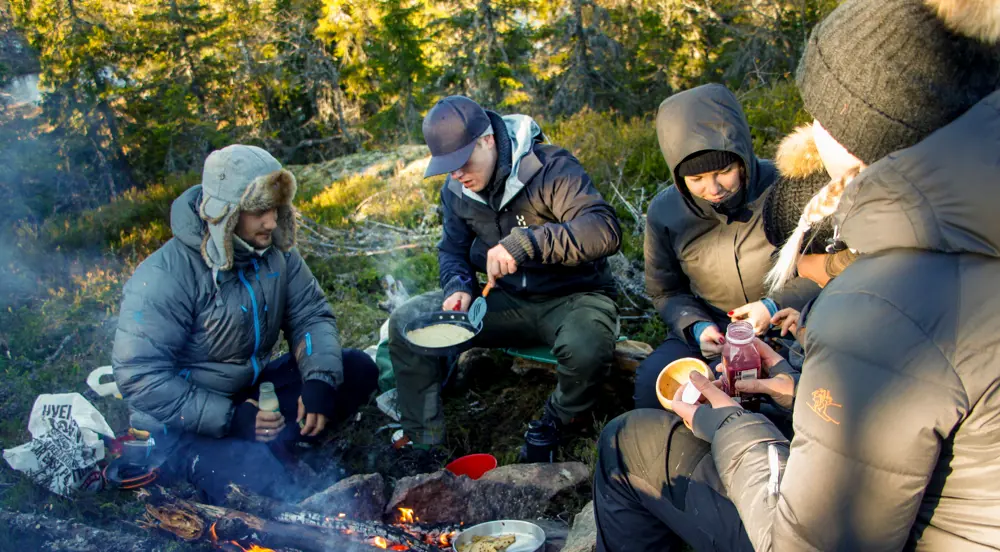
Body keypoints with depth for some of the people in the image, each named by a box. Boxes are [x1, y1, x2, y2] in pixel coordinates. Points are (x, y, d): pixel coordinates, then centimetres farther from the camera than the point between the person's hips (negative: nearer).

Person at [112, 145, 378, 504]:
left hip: (256, 390, 7)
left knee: (357, 369, -8)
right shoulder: (165, 277, -23)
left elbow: (311, 315, -1)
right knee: (266, 488, -33)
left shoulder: (274, 251, -4)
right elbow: (140, 376, -23)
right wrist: (228, 419, -28)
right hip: (189, 421, -7)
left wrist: (320, 380, -21)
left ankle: (272, 447, -14)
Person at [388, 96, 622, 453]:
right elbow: (453, 250, 14)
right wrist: (458, 286, -11)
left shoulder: (550, 168, -19)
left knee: (586, 348, -41)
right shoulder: (456, 190, 2)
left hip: (571, 297, -5)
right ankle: (423, 443, 2)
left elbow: (606, 230, -30)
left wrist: (527, 242, -41)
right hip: (508, 300, 5)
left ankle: (558, 423, -3)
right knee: (405, 323, -10)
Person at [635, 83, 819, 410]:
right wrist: (696, 327, -13)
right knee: (652, 380, -24)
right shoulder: (664, 211, -6)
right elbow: (666, 292, 7)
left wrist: (776, 307, -19)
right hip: (710, 330, 2)